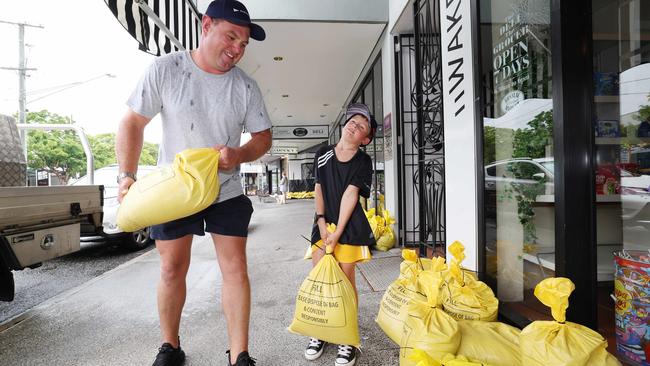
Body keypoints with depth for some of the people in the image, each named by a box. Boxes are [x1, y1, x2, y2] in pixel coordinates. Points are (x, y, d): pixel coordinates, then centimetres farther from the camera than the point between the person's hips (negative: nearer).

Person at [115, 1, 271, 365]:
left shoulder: (246, 86, -4)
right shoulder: (166, 69, -7)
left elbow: (263, 136, 2)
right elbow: (133, 123, -3)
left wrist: (239, 155, -18)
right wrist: (127, 177, -12)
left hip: (227, 192, 1)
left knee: (235, 268, -2)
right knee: (172, 269, 10)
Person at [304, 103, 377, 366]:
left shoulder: (363, 162, -4)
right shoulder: (323, 154, 6)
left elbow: (350, 194, -12)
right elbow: (318, 189, 7)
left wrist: (338, 232, -16)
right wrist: (321, 220, -3)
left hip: (349, 226, -3)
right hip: (324, 224, 4)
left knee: (346, 280, 2)